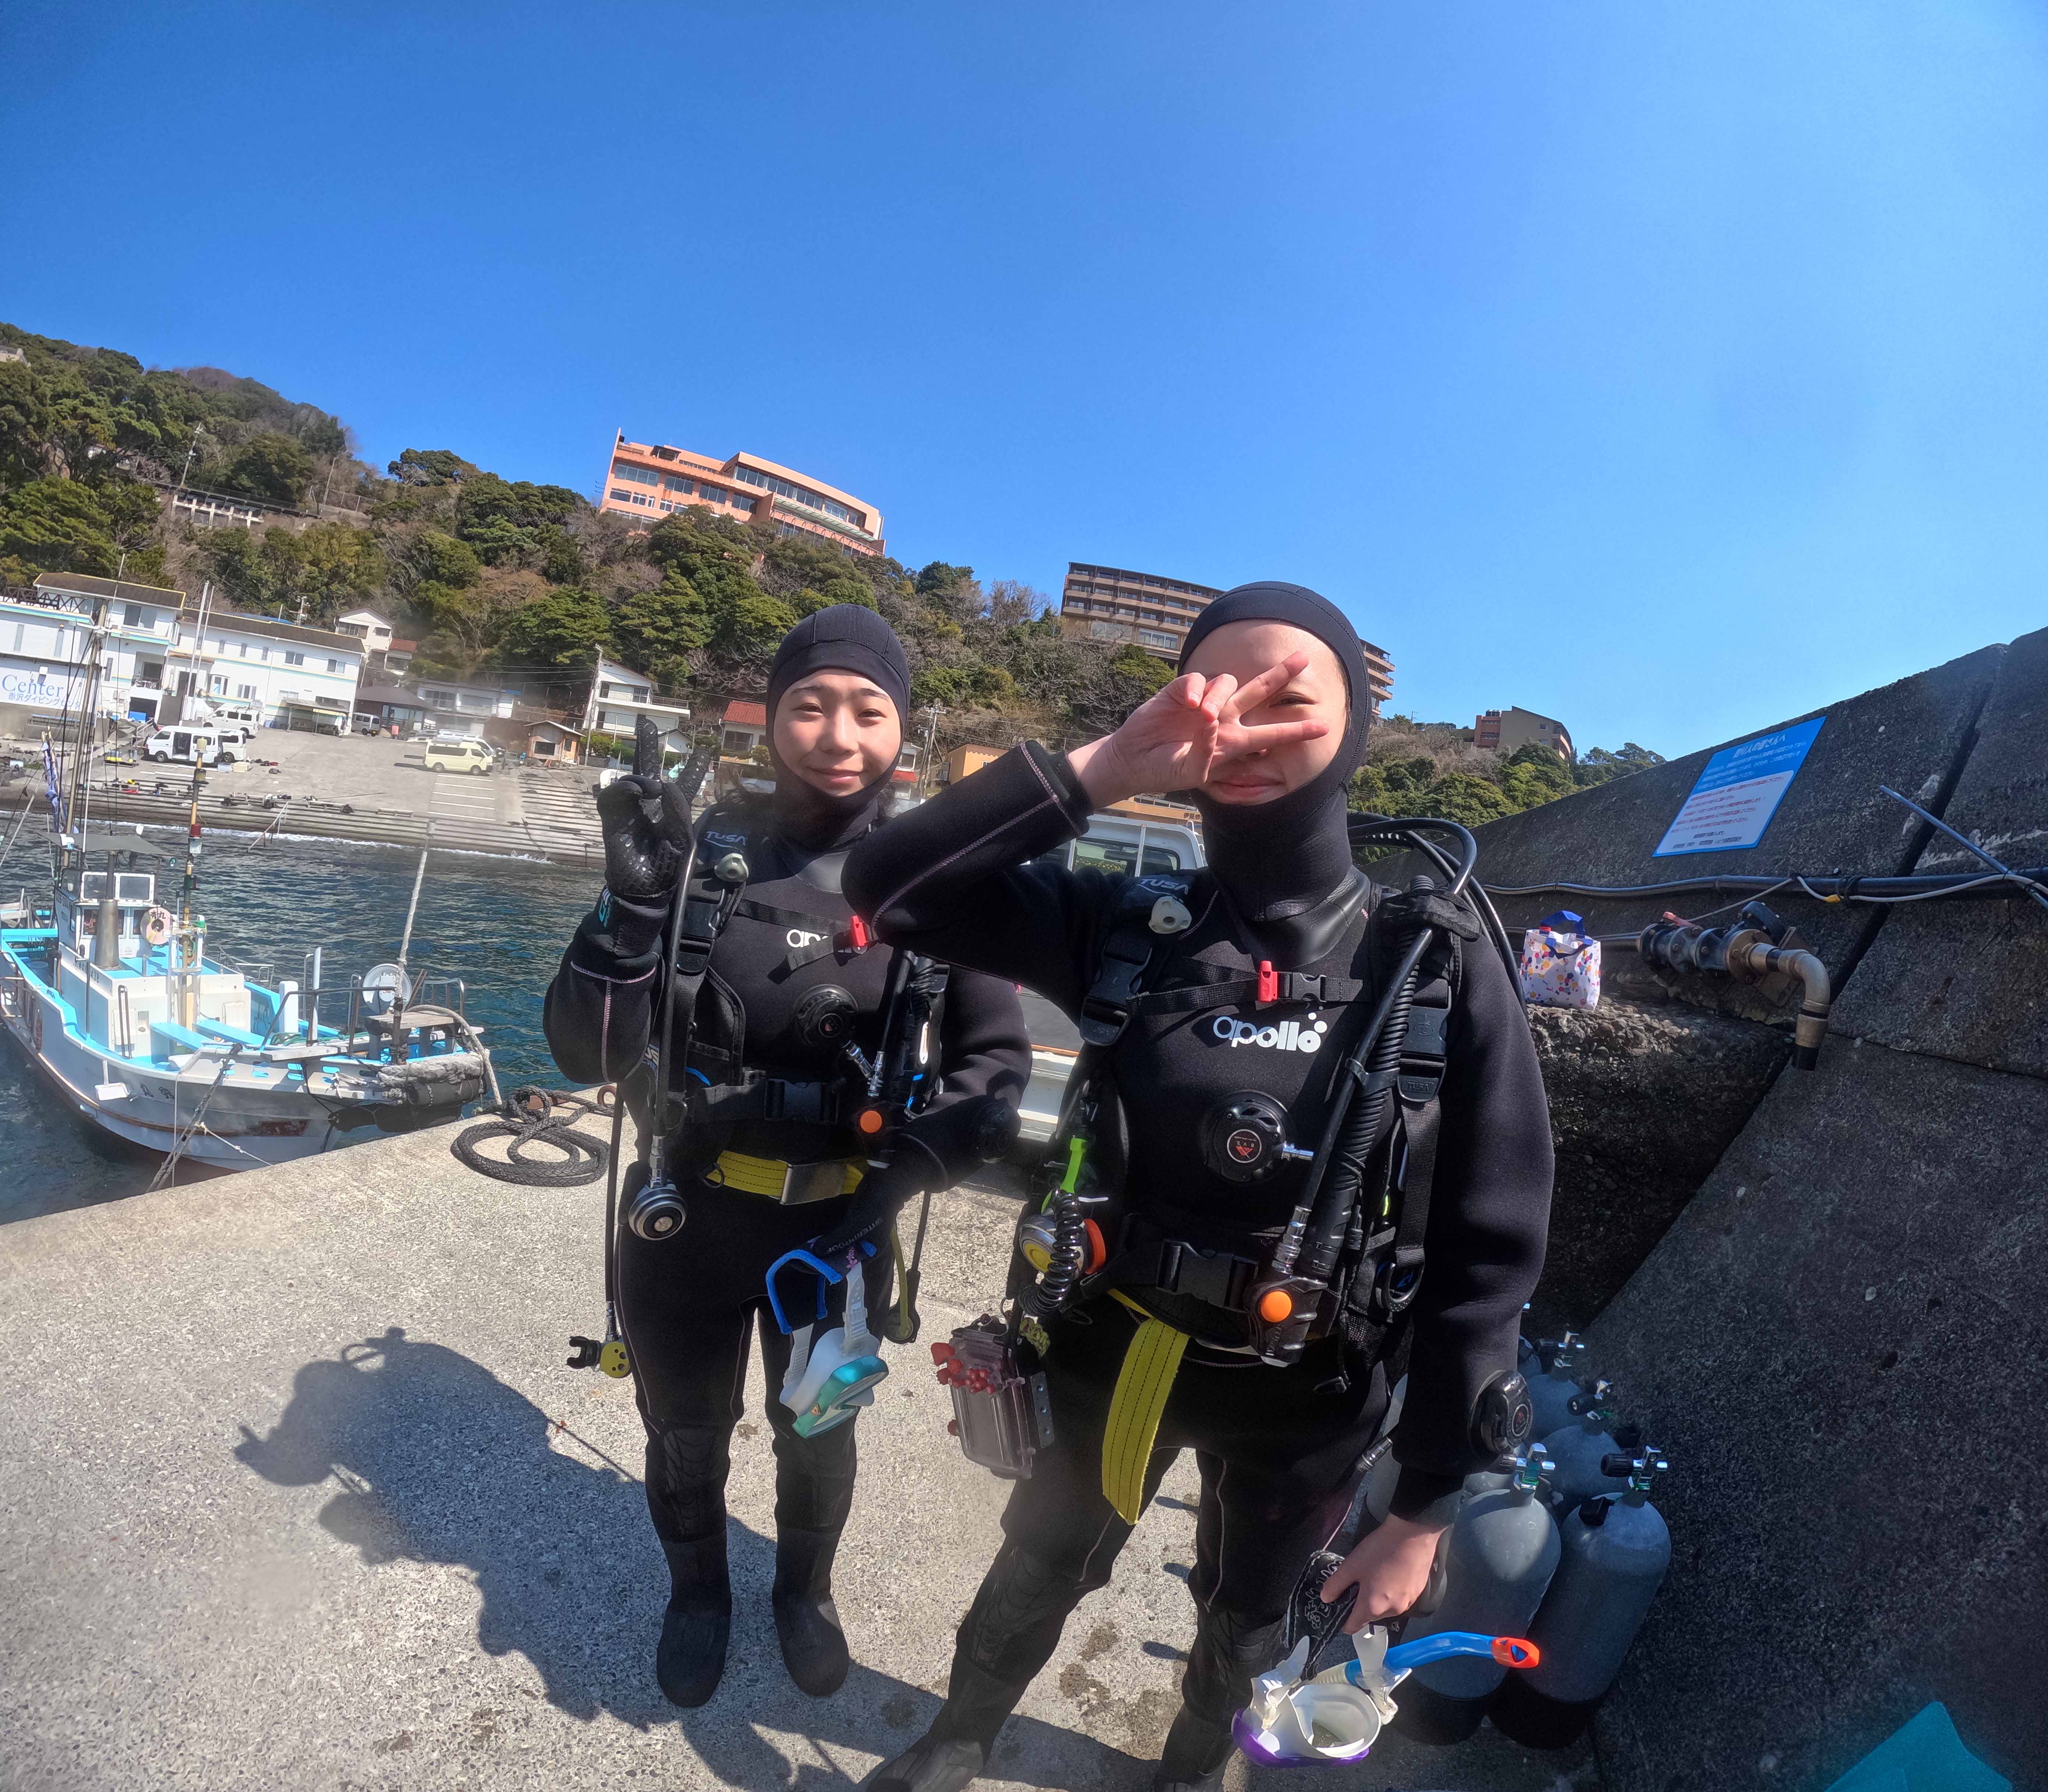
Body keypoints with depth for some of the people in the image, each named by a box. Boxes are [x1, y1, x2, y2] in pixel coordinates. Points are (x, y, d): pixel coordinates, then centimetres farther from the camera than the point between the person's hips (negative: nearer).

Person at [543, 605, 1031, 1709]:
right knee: (685, 1432, 24)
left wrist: (903, 1171, -22)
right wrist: (636, 901, -30)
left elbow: (997, 1060, -8)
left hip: (839, 1228, 0)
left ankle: (805, 1591, 58)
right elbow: (589, 1058, -15)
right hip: (686, 1213, 0)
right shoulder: (702, 853, -13)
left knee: (818, 1432, 25)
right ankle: (697, 1593, 57)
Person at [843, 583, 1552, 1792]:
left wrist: (1429, 1507, -8)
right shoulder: (1127, 924, -14)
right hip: (1114, 1343, 1)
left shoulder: (1441, 967, -17)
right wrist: (1100, 770, -31)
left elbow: (1489, 1255, -12)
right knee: (1039, 1572, 27)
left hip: (1302, 1393, 0)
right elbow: (889, 886, -19)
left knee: (1245, 1623, 29)